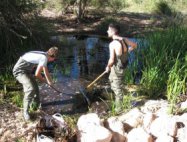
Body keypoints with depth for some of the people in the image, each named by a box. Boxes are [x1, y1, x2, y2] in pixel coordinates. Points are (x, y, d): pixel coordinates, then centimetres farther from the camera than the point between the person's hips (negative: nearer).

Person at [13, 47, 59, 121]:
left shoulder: (43, 55, 8)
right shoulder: (44, 58, -22)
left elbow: (46, 71, 21)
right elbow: (37, 74, -19)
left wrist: (50, 81, 24)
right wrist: (43, 80, 0)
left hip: (26, 70, 10)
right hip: (19, 71, -10)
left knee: (35, 87, 18)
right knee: (31, 88, -25)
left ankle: (37, 104, 40)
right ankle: (25, 112, -14)